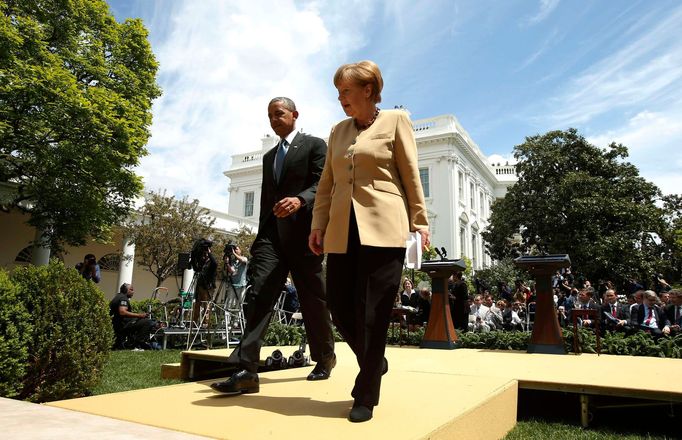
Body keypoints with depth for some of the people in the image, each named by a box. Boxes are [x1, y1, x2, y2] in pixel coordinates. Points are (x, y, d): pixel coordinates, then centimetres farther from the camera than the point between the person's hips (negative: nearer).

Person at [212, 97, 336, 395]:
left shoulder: (314, 145, 5)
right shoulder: (269, 156, 24)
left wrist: (299, 200, -27)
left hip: (301, 232, -5)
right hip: (271, 234, 5)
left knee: (312, 299, 5)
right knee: (258, 295, -10)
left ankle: (325, 358, 25)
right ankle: (246, 371, -14)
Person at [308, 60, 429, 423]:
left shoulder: (395, 121, 6)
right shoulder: (337, 131, 19)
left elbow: (411, 175, 3)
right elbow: (327, 184, 15)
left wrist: (420, 221, -2)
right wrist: (318, 225, 7)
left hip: (382, 227, -5)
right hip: (342, 231, 5)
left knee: (371, 311, -3)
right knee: (340, 307, 4)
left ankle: (365, 395, 13)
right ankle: (375, 363, 32)